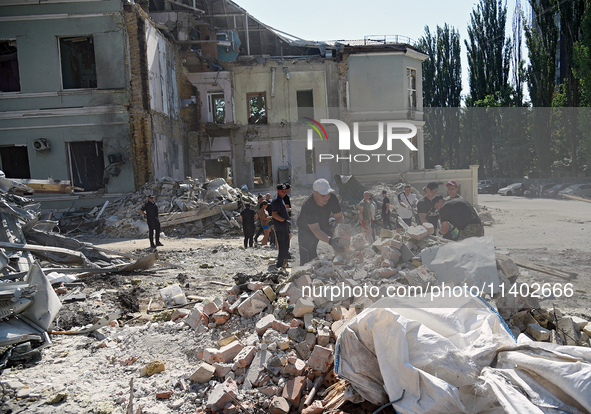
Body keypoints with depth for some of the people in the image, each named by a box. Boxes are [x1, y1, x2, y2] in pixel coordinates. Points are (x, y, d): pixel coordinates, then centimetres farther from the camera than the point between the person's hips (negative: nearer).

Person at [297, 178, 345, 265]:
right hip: (307, 231, -5)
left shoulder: (332, 198, -22)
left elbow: (339, 217, -12)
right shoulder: (307, 207, -37)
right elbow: (315, 230, -40)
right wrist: (330, 241, -56)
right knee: (308, 260, -10)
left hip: (324, 226, 5)